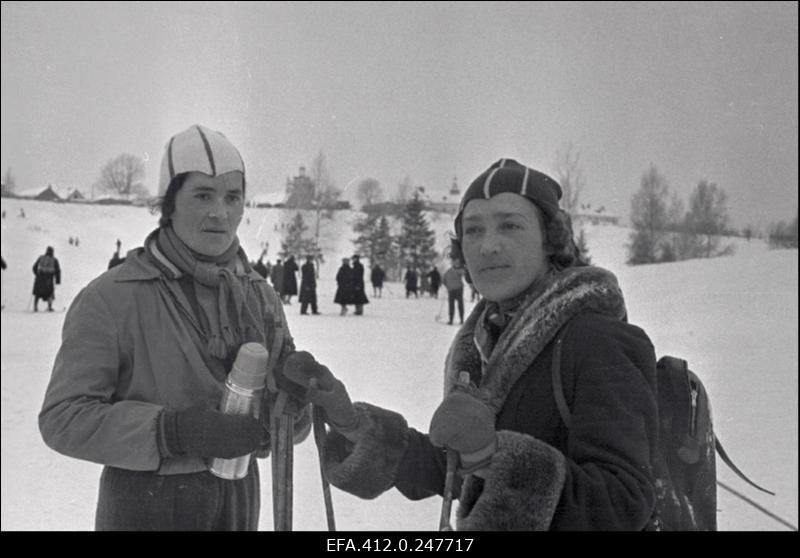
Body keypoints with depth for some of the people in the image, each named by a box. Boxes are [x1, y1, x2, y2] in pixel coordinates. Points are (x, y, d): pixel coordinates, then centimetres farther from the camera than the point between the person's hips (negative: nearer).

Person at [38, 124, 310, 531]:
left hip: (237, 502, 5)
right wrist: (175, 430, -27)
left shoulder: (259, 296, 2)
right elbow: (64, 419, -17)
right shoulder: (110, 298, -14)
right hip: (146, 507, -4)